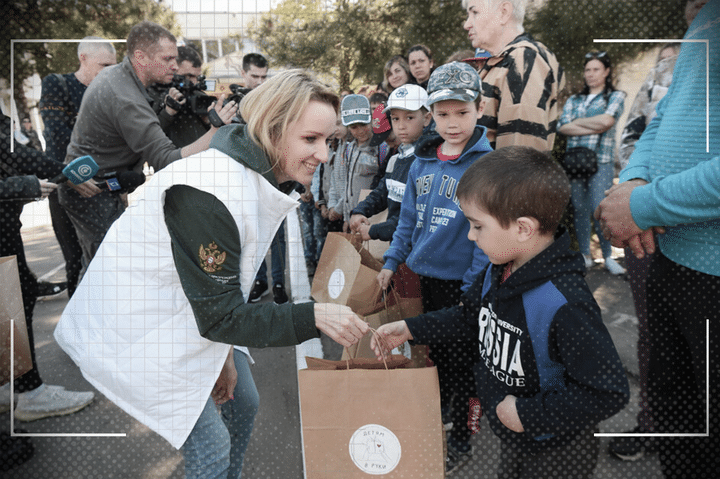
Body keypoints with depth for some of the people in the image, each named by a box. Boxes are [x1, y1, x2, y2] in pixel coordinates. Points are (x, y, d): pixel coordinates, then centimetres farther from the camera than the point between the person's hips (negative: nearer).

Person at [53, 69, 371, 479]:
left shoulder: (261, 178, -3)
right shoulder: (210, 195, -33)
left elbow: (227, 284, 4)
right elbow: (220, 317, -27)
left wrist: (225, 355, 2)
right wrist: (313, 316, -31)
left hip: (194, 317, 9)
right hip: (136, 332, -9)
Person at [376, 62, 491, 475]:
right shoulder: (423, 160, 5)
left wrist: (474, 286, -17)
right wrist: (392, 262, 9)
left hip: (460, 281, -6)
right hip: (421, 275, 6)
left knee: (461, 360, 10)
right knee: (432, 351, 22)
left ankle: (461, 441, 30)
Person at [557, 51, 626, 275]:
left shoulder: (616, 96, 11)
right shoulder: (574, 100, 17)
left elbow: (606, 121, -8)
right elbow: (563, 127, 0)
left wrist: (578, 122, 2)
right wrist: (594, 127, -6)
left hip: (601, 161, -3)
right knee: (579, 208, 2)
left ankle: (608, 256, 3)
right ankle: (585, 255, 10)